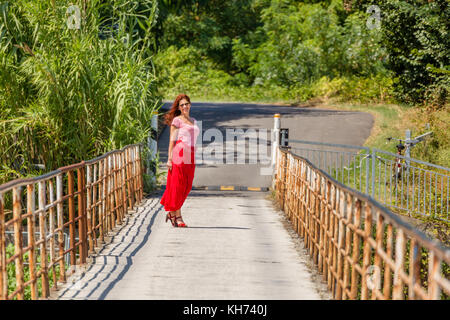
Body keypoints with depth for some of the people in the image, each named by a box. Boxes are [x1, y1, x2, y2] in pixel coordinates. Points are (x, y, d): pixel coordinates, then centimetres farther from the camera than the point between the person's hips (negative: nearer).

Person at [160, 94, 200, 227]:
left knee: (187, 187, 5)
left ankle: (172, 213, 16)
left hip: (190, 156, 7)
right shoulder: (177, 120, 1)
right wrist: (169, 158, -10)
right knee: (177, 185, -5)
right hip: (179, 153, -7)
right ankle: (177, 216, -2)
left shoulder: (194, 121, 21)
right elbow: (172, 140, -3)